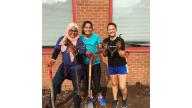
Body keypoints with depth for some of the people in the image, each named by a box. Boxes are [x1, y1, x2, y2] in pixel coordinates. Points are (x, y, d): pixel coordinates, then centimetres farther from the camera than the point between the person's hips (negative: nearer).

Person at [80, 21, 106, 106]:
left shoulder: (96, 37, -6)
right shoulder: (80, 38, -1)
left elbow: (100, 49, -3)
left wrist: (94, 52, -23)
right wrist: (85, 53, -18)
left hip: (95, 63, -2)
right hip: (85, 63, 2)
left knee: (96, 81, 3)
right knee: (87, 80, 13)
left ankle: (100, 97, 27)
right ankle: (90, 96, 35)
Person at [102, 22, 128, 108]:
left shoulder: (120, 40, -15)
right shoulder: (105, 41, -5)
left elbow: (123, 55, -14)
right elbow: (105, 55, 1)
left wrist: (118, 49, -32)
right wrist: (105, 50, -19)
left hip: (121, 66, -3)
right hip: (111, 66, 3)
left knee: (122, 87, -2)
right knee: (114, 84, 18)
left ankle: (124, 100, 28)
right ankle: (115, 100, 38)